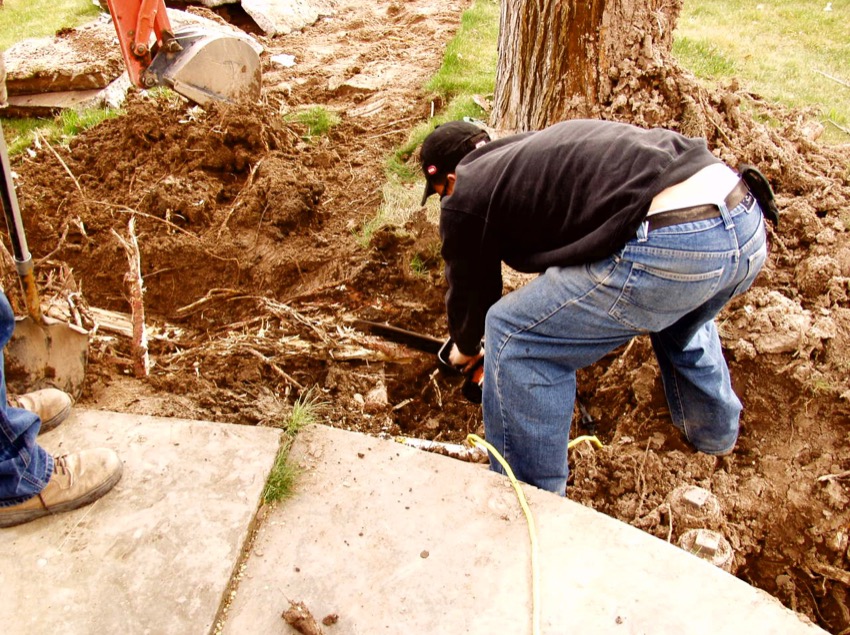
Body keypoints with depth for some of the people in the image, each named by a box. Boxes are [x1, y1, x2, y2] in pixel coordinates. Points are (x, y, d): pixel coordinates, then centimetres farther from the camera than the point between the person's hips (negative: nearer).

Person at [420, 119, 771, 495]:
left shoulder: (466, 198, 9)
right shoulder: (534, 147, 32)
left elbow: (471, 292, 22)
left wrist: (467, 349, 45)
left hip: (669, 244, -9)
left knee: (516, 338, 6)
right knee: (679, 316, 41)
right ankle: (714, 432, 60)